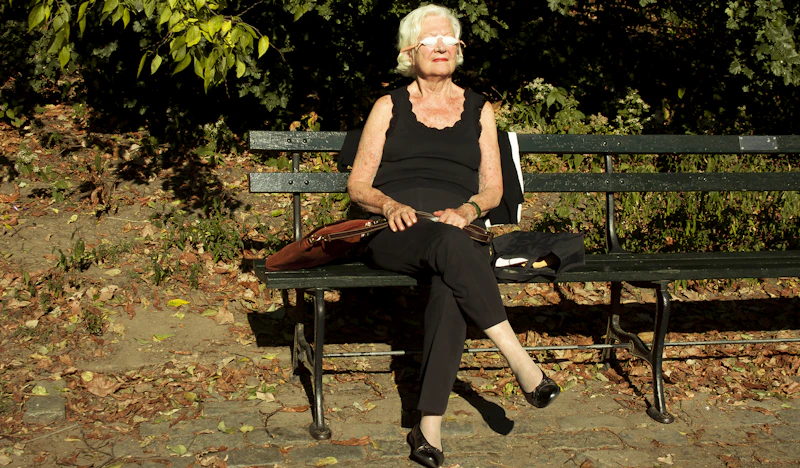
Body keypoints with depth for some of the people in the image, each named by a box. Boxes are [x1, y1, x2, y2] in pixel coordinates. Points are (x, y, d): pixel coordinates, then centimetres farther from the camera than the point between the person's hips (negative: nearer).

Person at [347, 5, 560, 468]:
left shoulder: (479, 110, 21)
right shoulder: (390, 107, 16)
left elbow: (493, 188, 16)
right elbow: (358, 185, 12)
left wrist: (469, 209, -7)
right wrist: (390, 205, -10)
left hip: (457, 229, 1)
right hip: (396, 233, -1)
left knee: (451, 285, -37)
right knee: (450, 244, -39)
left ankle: (430, 425, -41)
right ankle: (522, 361, -42)